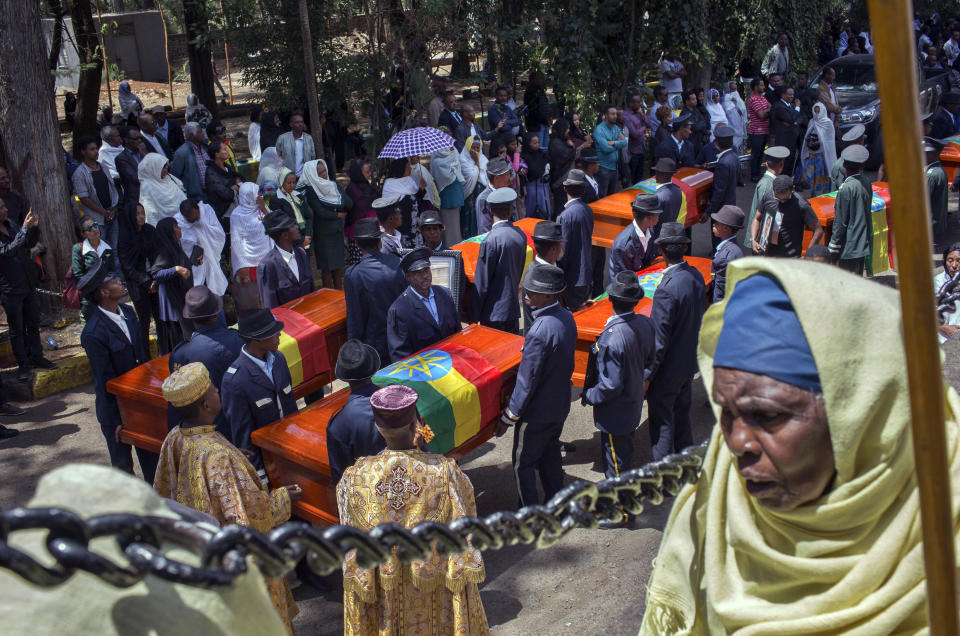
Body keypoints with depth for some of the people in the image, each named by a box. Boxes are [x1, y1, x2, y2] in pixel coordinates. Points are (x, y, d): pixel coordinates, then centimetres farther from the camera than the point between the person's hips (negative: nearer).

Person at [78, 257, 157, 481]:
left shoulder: (127, 312, -1)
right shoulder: (93, 333, -25)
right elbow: (104, 380, -20)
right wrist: (116, 420, -16)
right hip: (115, 407, -7)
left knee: (150, 455, 21)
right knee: (122, 464, 13)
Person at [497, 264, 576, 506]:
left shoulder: (540, 331, -31)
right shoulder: (566, 318, -4)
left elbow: (527, 380, -25)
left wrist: (508, 418, -15)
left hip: (537, 412, -8)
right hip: (560, 405, 8)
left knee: (523, 463, 9)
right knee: (550, 454, 24)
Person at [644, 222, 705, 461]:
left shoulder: (667, 289, -27)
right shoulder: (696, 277, -3)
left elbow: (659, 340, -22)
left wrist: (647, 375, -14)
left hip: (668, 369, -8)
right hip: (689, 362, 8)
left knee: (662, 422, 6)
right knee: (682, 415, 22)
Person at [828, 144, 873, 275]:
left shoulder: (846, 188, -19)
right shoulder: (866, 183, 4)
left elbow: (840, 222, -16)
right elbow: (866, 212, 12)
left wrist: (833, 248, -9)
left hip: (849, 249, -8)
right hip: (863, 244, 8)